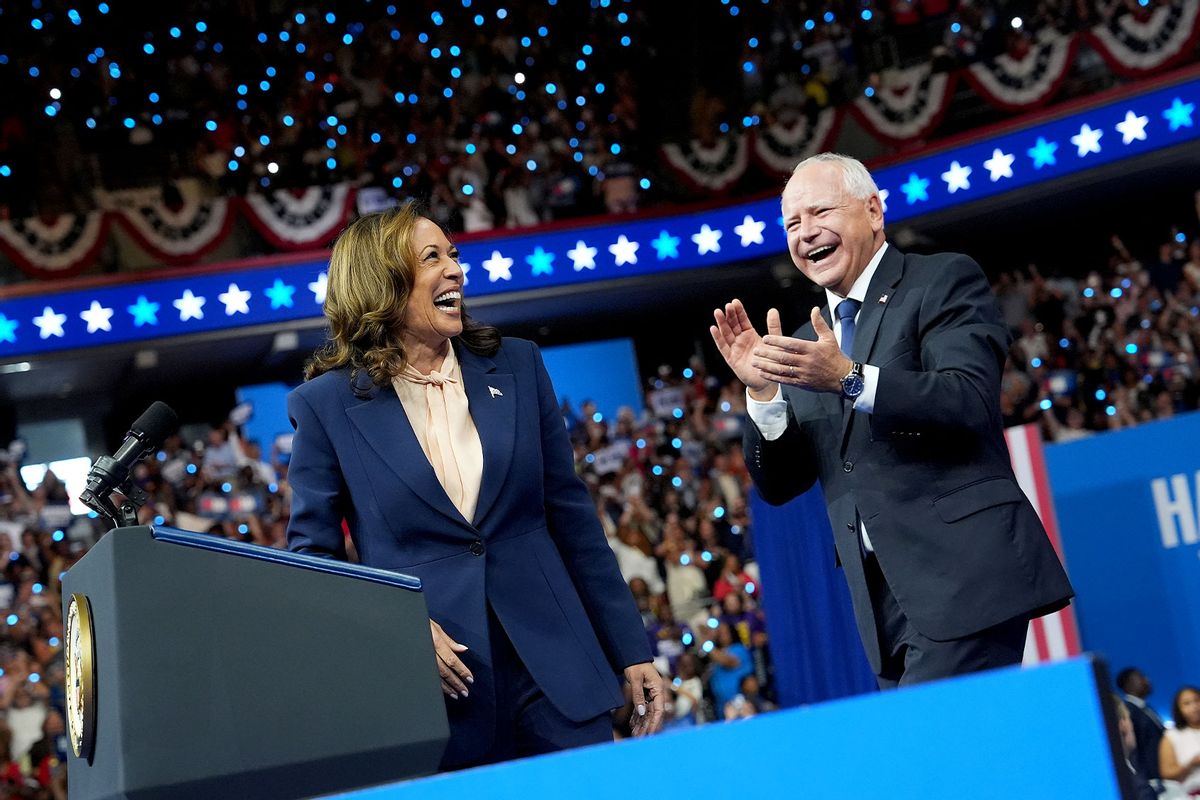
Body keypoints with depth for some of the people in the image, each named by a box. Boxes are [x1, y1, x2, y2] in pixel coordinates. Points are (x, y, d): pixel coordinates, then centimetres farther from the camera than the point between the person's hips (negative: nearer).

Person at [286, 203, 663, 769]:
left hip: (552, 666, 3)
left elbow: (572, 518, 9)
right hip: (428, 693, -2)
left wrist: (631, 652, 7)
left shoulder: (517, 366, 6)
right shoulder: (327, 403, -2)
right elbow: (310, 554, 2)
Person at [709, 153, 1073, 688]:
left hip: (964, 578, -6)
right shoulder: (806, 346, 18)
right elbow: (778, 484, 12)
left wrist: (851, 379, -25)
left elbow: (971, 403, -14)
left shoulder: (944, 281, 1)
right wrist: (762, 390, -4)